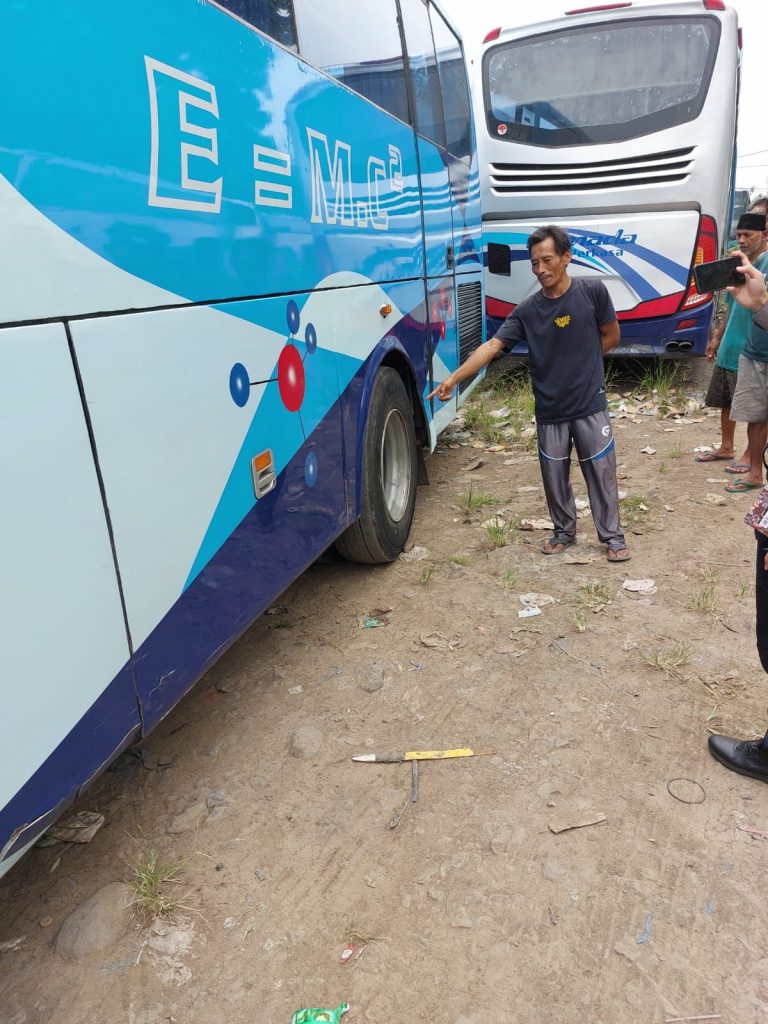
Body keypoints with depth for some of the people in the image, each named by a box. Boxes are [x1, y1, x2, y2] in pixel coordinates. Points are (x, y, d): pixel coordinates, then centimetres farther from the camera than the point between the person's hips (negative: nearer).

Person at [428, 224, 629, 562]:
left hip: (590, 405, -2)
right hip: (549, 410, 2)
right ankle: (564, 531, 32)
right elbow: (492, 346, -12)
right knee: (554, 477, 11)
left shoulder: (592, 291, -8)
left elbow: (611, 336, 4)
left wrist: (581, 362, 3)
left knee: (601, 473, 5)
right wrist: (454, 377, -23)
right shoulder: (528, 310, -5)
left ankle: (612, 536, 21)